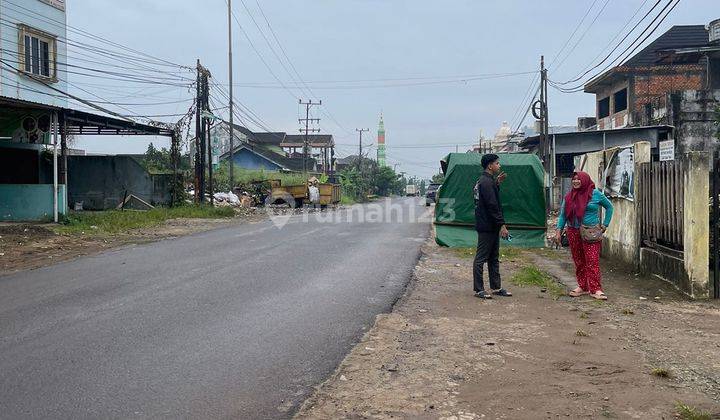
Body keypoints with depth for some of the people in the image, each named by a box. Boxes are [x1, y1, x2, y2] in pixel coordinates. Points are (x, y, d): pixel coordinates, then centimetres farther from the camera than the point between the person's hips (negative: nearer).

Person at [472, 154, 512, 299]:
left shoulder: (483, 180, 15)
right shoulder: (486, 182, -18)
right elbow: (492, 206, -22)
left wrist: (497, 183, 18)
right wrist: (502, 224, -21)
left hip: (491, 227, 11)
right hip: (487, 227, -11)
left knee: (494, 258, 15)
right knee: (481, 258, -3)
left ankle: (496, 287, 22)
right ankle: (478, 290, 2)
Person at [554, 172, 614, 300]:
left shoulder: (595, 194, 1)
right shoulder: (569, 196, 9)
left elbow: (609, 207, 13)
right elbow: (563, 215, 10)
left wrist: (605, 224, 7)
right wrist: (559, 229, -2)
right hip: (573, 232, 4)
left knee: (592, 261, -10)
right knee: (579, 261, 7)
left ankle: (595, 289, -10)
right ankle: (582, 287, 16)